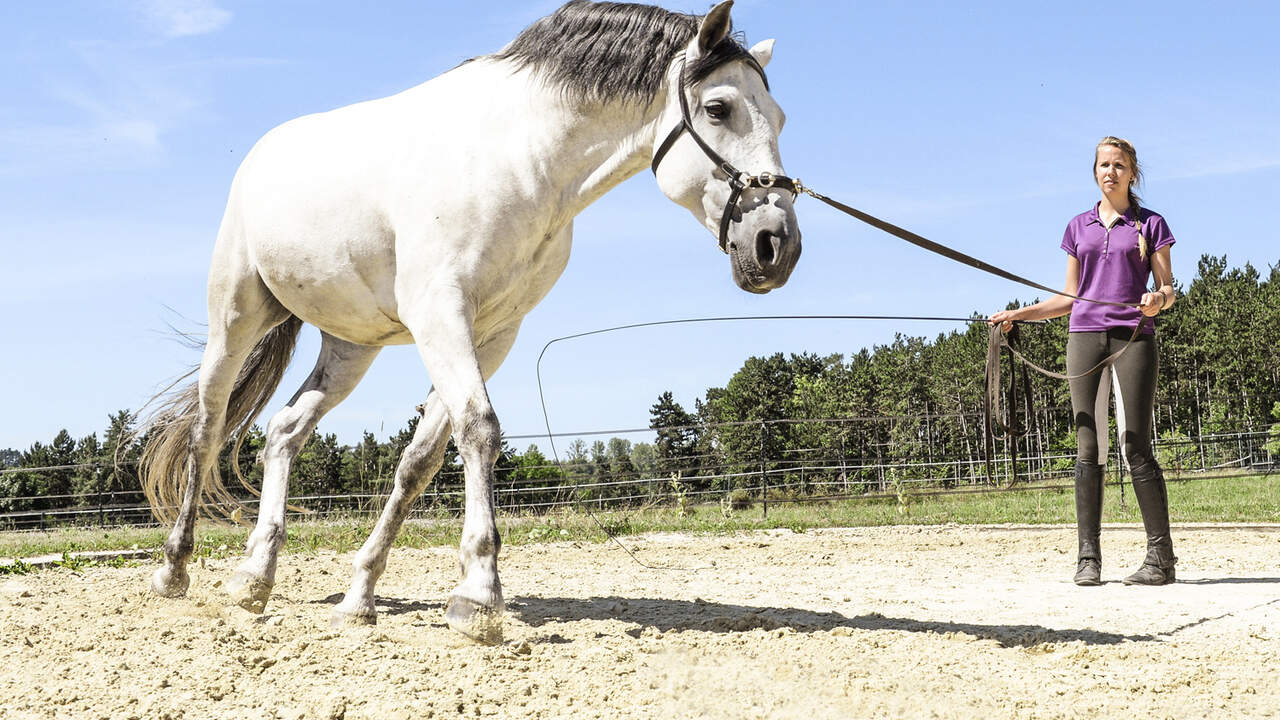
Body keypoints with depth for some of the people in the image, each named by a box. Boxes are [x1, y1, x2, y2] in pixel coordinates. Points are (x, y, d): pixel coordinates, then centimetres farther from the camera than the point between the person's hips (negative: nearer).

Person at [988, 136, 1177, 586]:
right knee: (1089, 448, -2)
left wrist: (1158, 300, -18)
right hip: (1085, 335, 3)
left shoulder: (1150, 224, 9)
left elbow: (1167, 288, 5)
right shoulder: (1079, 227, 17)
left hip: (1134, 336, -3)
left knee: (1136, 446, -9)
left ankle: (1160, 556, -6)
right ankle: (1088, 556, -1)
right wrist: (1018, 314, 12)